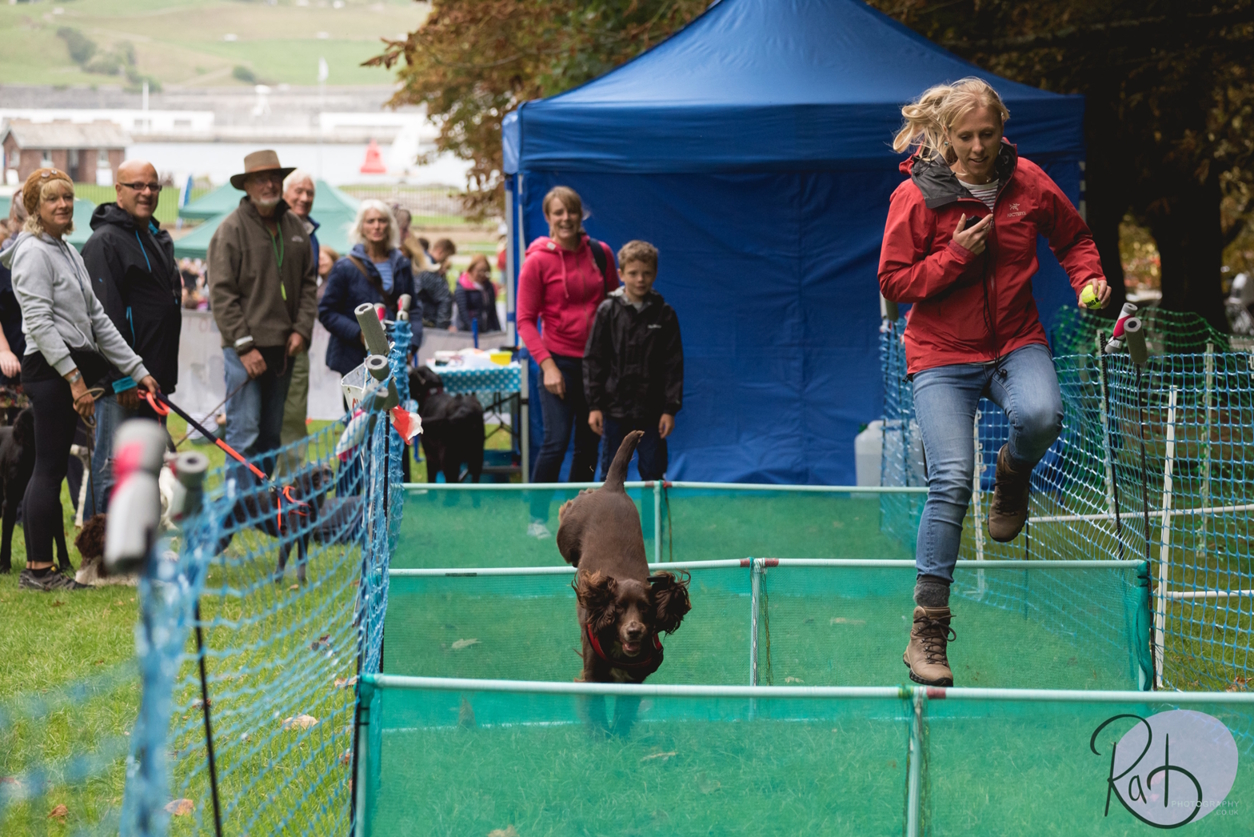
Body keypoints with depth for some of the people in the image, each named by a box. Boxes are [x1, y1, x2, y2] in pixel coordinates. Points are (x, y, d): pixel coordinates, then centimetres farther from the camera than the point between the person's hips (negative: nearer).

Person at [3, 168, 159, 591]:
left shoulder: (70, 252, 19)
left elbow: (97, 318, 20)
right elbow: (39, 322, -17)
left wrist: (137, 369, 15)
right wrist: (74, 375, -22)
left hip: (77, 368, 9)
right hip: (50, 368, -9)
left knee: (51, 467, 9)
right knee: (50, 467, -8)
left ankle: (38, 568, 13)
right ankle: (38, 567, -5)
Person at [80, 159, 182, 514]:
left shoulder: (159, 240, 18)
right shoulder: (104, 242, -12)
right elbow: (103, 317, -19)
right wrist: (121, 378, -22)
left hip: (154, 376, 9)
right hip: (121, 382, -9)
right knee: (112, 468, -7)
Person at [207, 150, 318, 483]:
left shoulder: (295, 227, 11)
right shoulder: (231, 230, -7)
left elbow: (309, 283, 16)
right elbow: (221, 293, -10)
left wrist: (301, 330, 2)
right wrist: (245, 346, -14)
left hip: (283, 348, 6)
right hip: (245, 350, -6)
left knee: (271, 434, 12)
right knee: (244, 434, -8)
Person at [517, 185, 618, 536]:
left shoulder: (600, 254, 5)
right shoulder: (538, 260, -5)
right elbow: (526, 320, -4)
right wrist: (547, 365, -13)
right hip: (560, 361, -4)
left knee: (589, 444, 8)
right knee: (556, 442, -11)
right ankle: (537, 518, 0)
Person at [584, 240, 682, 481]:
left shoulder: (664, 314, 1)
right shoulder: (608, 311, 0)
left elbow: (673, 364, 2)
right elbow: (593, 360, 2)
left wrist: (670, 408, -3)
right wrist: (594, 405, -3)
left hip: (651, 411, 0)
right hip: (614, 408, 0)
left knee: (654, 473, 5)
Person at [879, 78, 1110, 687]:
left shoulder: (1029, 183, 1)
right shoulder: (915, 196, -7)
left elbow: (1074, 238, 17)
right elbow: (893, 282, -5)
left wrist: (1088, 278, -3)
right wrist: (956, 255, -17)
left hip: (1017, 343, 2)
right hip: (942, 354, -2)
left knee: (1040, 416, -33)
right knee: (952, 478, -17)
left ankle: (1013, 470, 8)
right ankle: (927, 630, -9)